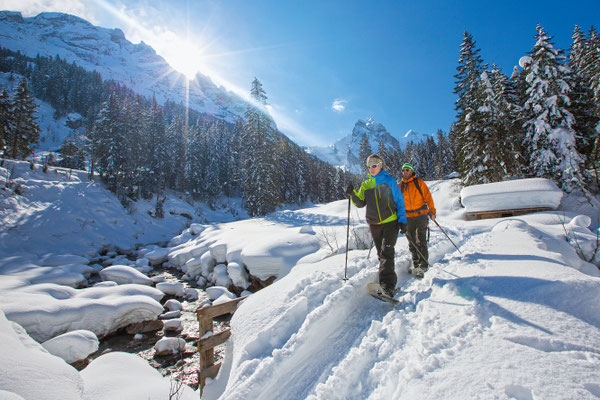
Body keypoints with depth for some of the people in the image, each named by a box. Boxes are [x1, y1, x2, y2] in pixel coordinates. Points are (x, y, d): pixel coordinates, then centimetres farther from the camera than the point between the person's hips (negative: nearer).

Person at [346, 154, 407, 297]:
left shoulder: (389, 180, 2)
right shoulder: (366, 184, 12)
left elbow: (399, 201, 2)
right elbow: (361, 203, 8)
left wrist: (402, 220, -7)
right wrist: (353, 194, -10)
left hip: (391, 222, -4)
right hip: (374, 224, 4)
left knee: (386, 251, -16)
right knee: (381, 254, 9)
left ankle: (387, 284, -16)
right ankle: (390, 282, 20)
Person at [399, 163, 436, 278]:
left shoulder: (419, 182, 3)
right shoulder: (399, 186, 11)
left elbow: (428, 197, 2)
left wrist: (432, 211, -4)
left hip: (421, 216, -3)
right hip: (408, 218, 4)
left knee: (421, 241, -9)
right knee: (412, 243, 8)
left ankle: (423, 265, -5)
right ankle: (416, 264, 17)